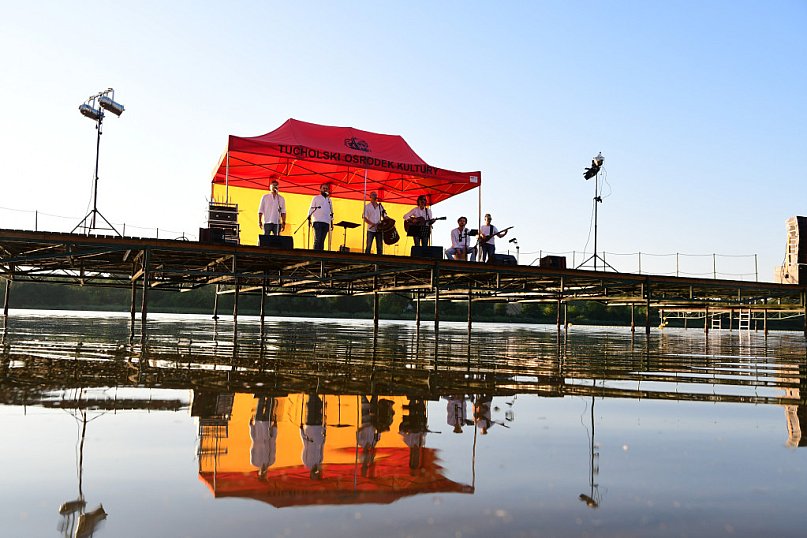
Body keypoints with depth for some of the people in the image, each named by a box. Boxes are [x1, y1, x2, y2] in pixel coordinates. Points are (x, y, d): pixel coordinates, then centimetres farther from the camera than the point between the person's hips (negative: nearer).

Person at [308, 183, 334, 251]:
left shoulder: (329, 200, 21)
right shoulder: (316, 198, 9)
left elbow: (331, 213, 21)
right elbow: (311, 209, 2)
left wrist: (332, 224, 14)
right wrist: (309, 219, -12)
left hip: (326, 222, 4)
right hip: (317, 221, -4)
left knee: (322, 240, 0)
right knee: (317, 239, -13)